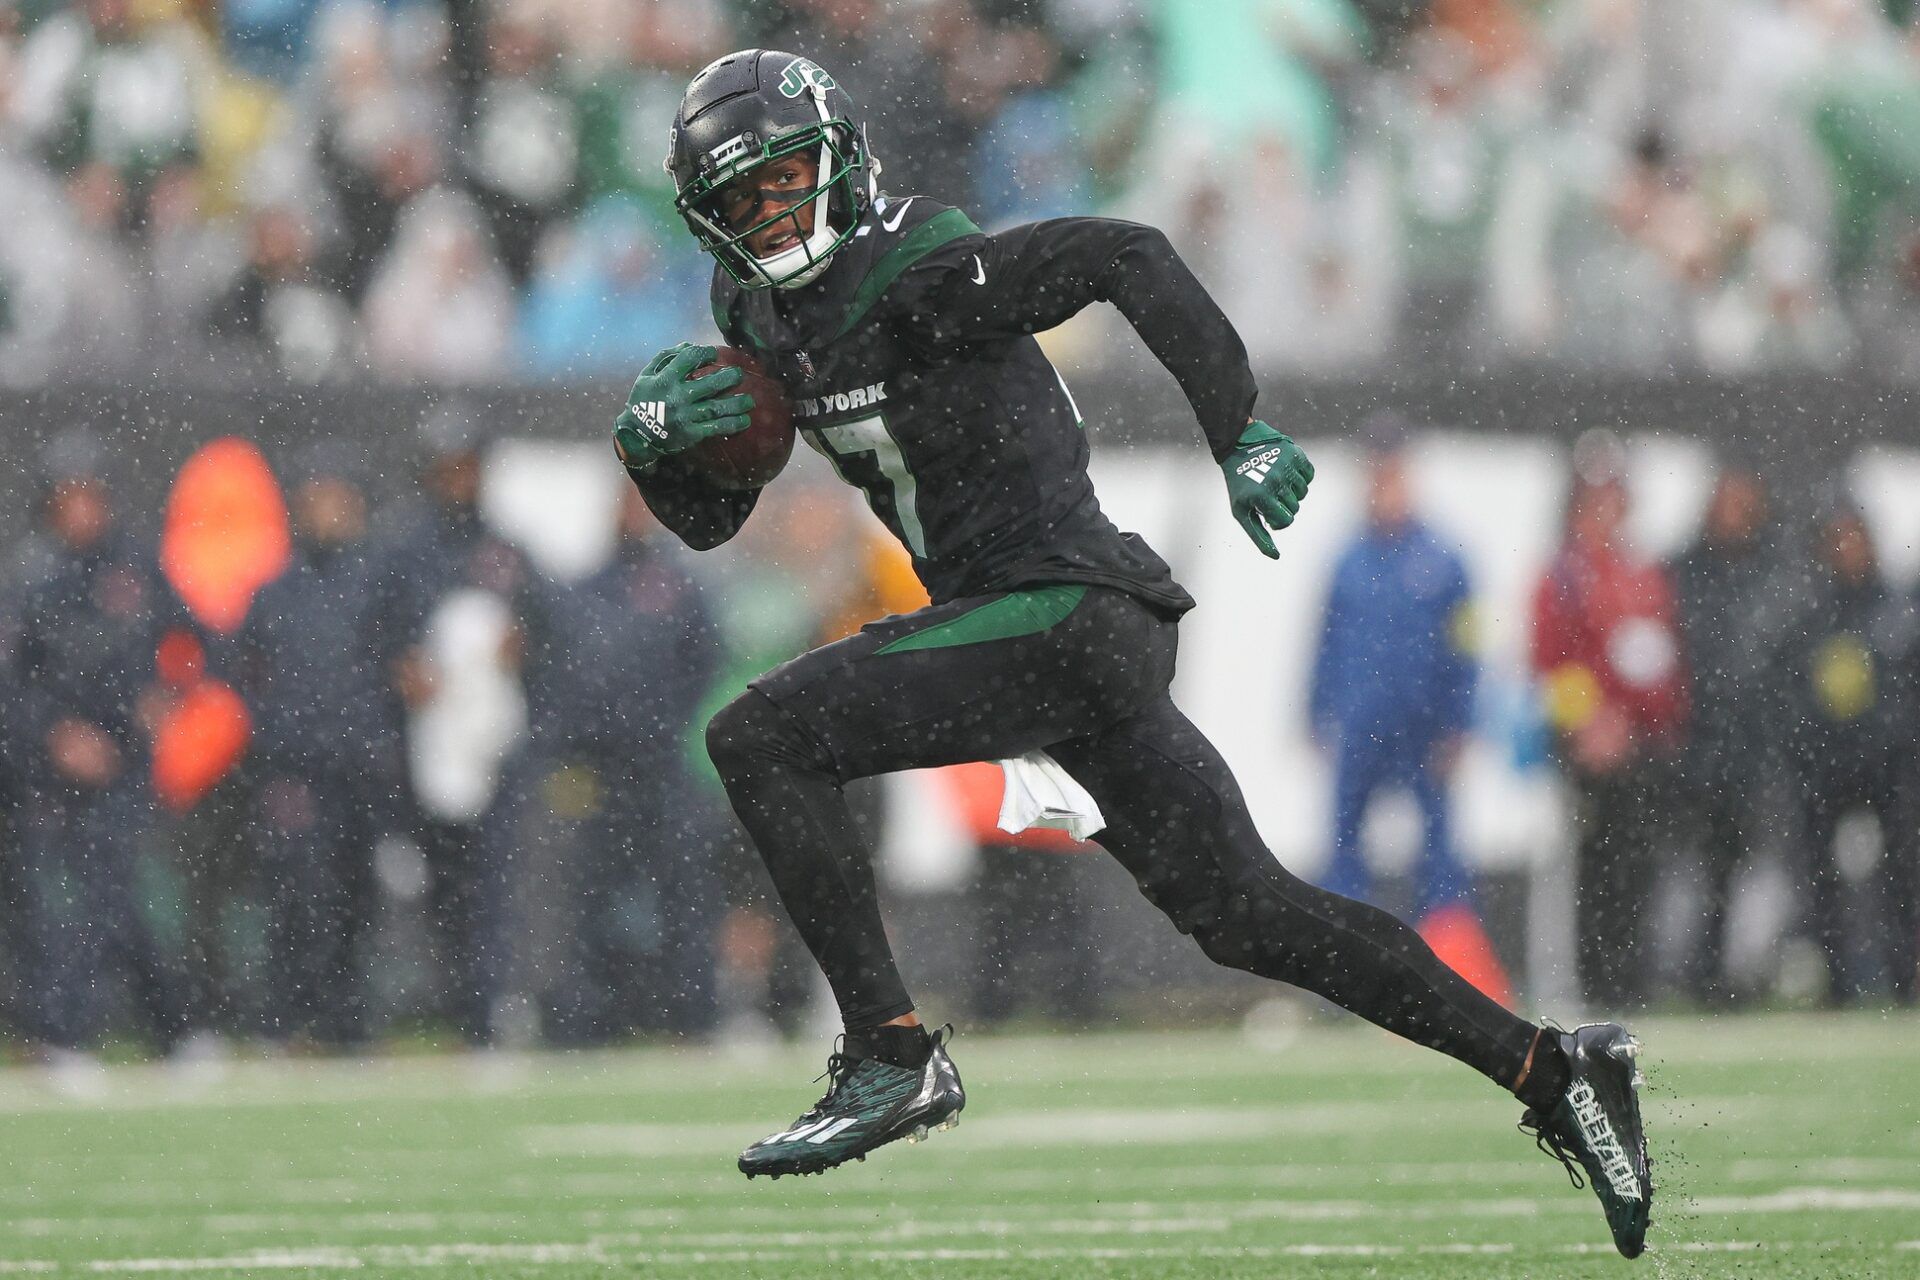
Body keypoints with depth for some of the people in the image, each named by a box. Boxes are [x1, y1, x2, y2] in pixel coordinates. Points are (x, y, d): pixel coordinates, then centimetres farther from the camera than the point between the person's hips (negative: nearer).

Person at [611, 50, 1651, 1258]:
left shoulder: (917, 275, -12)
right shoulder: (767, 320, 15)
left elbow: (1127, 256, -19)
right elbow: (710, 521, 22)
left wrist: (1239, 434, -22)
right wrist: (650, 441, 0)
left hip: (1061, 610, -10)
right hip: (1088, 643, 10)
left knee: (762, 738, -13)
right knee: (1251, 915, 12)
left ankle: (893, 1055, -12)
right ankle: (1552, 1070, 14)